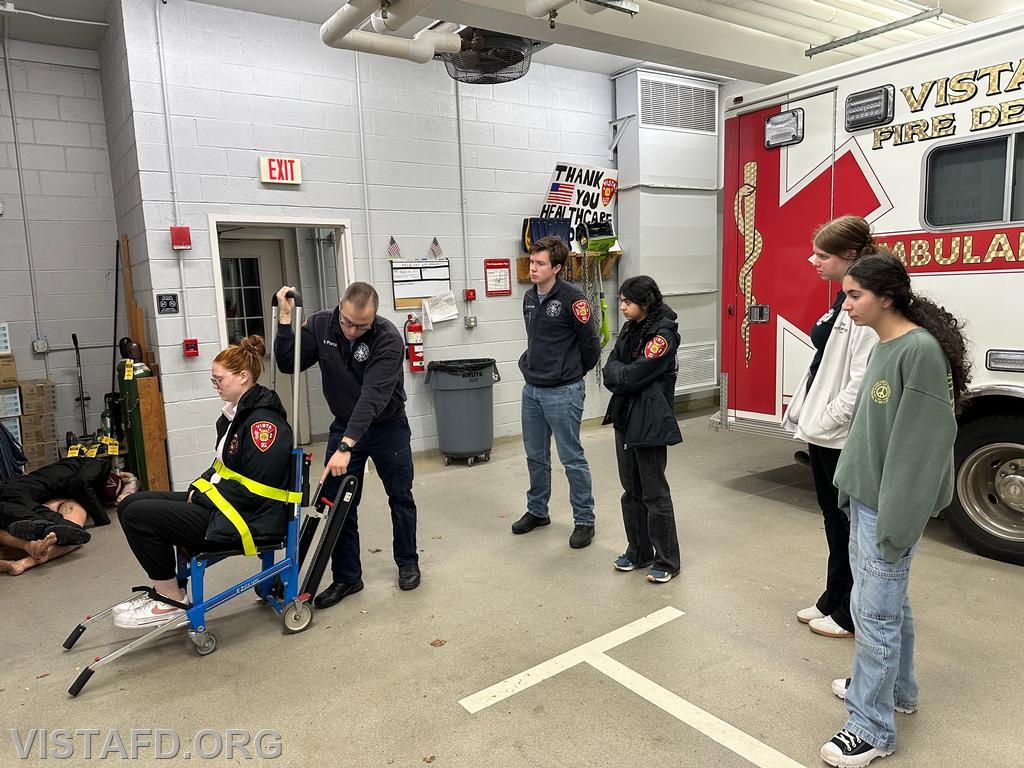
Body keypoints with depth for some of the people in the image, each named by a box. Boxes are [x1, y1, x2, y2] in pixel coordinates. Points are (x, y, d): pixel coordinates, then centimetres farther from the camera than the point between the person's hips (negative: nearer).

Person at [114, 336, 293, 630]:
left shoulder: (264, 421, -20)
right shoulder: (236, 413, 12)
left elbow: (252, 489, -23)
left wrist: (201, 498, -13)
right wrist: (198, 488, 4)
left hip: (247, 520, -10)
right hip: (216, 501, 10)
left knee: (140, 515, -14)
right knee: (130, 504, 7)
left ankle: (173, 601, 1)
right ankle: (165, 590, 13)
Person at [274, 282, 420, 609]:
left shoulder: (388, 338, -28)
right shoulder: (320, 325, -12)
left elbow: (373, 397, -35)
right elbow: (288, 364, -8)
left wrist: (346, 447, -42)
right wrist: (285, 320, -21)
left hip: (387, 426, -3)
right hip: (344, 425, 3)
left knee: (401, 497, 9)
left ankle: (408, 563, 29)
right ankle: (346, 577, 16)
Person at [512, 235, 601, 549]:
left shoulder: (572, 299, -15)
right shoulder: (530, 298, 9)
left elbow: (590, 343, -9)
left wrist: (574, 373, 4)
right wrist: (531, 366, 14)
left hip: (562, 392, -7)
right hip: (532, 388, 8)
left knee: (572, 458, 1)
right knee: (536, 456, 18)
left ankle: (584, 520, 15)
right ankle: (537, 511, 34)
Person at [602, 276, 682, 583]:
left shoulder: (663, 334, -14)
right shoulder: (629, 329, 11)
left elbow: (632, 376, -20)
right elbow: (610, 371, 6)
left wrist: (617, 372, -3)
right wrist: (622, 375, -12)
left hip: (650, 422, -8)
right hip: (625, 417, 8)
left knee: (654, 493, 0)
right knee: (631, 489, 15)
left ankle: (666, 560, 14)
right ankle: (638, 552, 28)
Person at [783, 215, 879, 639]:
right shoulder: (843, 301, 11)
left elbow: (863, 381, -25)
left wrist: (825, 421, -19)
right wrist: (802, 413, 13)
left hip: (844, 437, -9)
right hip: (822, 433, 9)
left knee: (852, 523, 6)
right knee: (834, 519, 18)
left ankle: (853, 614, 22)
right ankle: (833, 600, 33)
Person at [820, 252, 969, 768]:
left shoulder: (922, 349, -19)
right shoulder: (884, 348, 9)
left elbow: (924, 442, -22)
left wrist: (896, 520, -21)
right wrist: (851, 488, 14)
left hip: (891, 505, -9)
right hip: (866, 498, 9)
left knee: (874, 612, 0)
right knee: (887, 601, 21)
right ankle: (895, 688, 39)